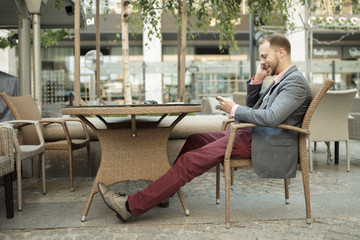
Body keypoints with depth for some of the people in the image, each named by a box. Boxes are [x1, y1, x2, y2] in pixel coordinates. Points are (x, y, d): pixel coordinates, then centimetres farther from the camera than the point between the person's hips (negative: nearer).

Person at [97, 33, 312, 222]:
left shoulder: (295, 81, -14)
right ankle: (163, 191, 18)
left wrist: (235, 110, -16)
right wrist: (257, 80, 6)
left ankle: (131, 206, -14)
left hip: (265, 145, -10)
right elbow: (253, 106, 22)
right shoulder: (282, 79, 18)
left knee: (192, 161, -17)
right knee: (196, 140, 10)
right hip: (254, 135, 10)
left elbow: (272, 118, -27)